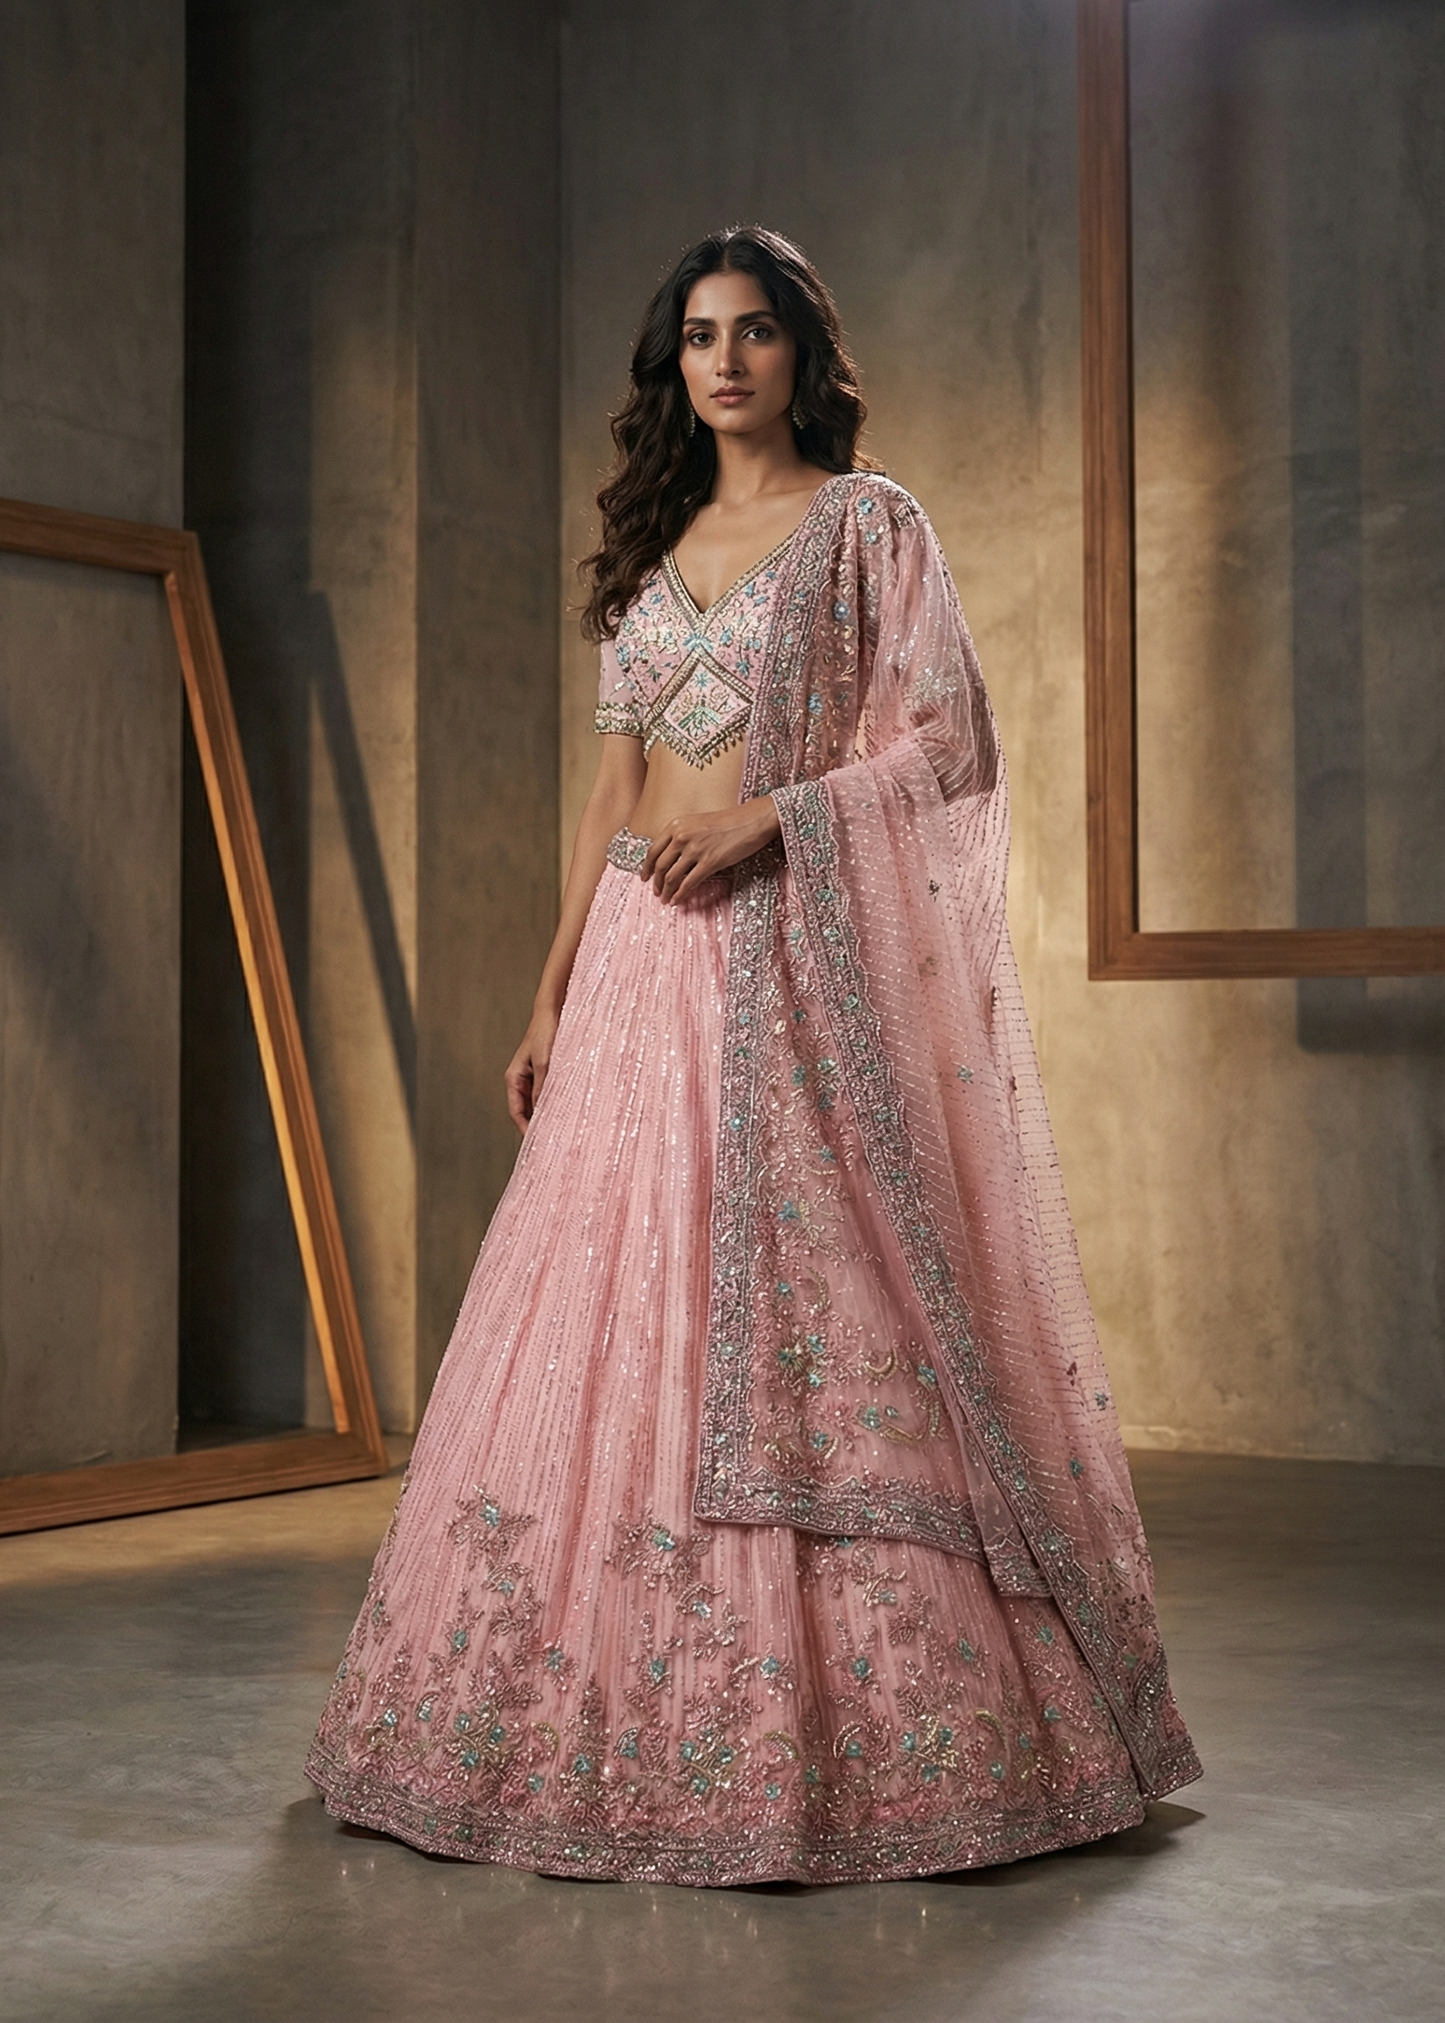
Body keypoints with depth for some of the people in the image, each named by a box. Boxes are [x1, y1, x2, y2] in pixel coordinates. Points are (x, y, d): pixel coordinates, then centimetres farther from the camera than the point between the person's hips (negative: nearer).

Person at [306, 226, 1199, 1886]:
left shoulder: (868, 523, 2)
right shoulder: (653, 545, 18)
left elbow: (954, 748, -5)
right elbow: (618, 787, 18)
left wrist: (767, 814, -16)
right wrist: (554, 996, 12)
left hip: (797, 956, -5)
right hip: (644, 960, 6)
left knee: (804, 1322, -8)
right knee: (618, 1319, 3)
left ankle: (850, 1729, 1)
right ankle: (617, 1718, 12)